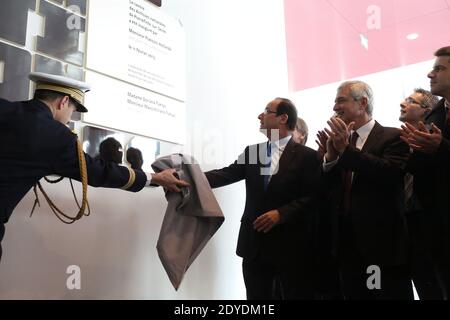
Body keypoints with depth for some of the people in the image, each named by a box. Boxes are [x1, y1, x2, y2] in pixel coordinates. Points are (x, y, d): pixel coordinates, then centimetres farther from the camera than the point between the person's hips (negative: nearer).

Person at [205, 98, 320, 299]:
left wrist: (281, 213, -19)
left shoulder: (307, 156, -5)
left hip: (291, 245, -4)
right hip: (255, 244, 4)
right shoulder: (252, 151, 10)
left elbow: (312, 197, -9)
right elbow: (226, 174, 0)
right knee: (256, 297, 15)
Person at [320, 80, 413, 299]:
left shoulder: (392, 137, -4)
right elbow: (325, 189, 7)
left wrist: (346, 149, -18)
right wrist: (330, 155, -8)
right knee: (353, 294, 14)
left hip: (383, 245, -6)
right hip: (348, 248, 6)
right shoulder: (340, 142, 13)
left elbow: (392, 173, -23)